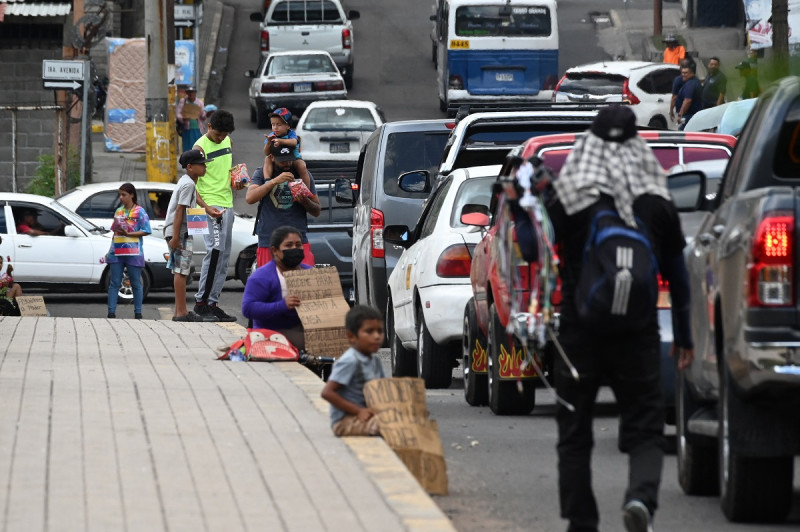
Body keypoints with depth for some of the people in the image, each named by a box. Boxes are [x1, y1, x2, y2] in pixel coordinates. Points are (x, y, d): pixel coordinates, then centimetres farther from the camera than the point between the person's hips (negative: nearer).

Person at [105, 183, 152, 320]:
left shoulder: (139, 211, -2)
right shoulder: (118, 211, 14)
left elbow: (146, 231, -9)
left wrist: (128, 234, -18)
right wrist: (110, 250, 13)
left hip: (133, 253, -4)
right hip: (116, 252, 4)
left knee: (136, 284, 4)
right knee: (114, 283, 1)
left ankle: (138, 313, 10)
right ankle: (111, 313, 1)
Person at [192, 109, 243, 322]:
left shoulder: (227, 142, 14)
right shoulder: (200, 147, -10)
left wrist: (236, 182, 8)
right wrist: (205, 207, -26)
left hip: (227, 204, 8)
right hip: (210, 203, -8)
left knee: (224, 256, 8)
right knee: (215, 249, -20)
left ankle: (212, 303, 11)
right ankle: (201, 300, -19)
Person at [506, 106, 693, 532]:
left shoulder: (565, 197, -6)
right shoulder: (657, 202, 2)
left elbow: (532, 250, -5)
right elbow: (677, 274, 8)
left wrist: (518, 210, 8)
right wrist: (683, 335, 16)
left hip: (580, 330, 0)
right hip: (638, 332, 1)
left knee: (575, 433, 12)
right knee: (645, 428, 1)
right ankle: (641, 496, -26)